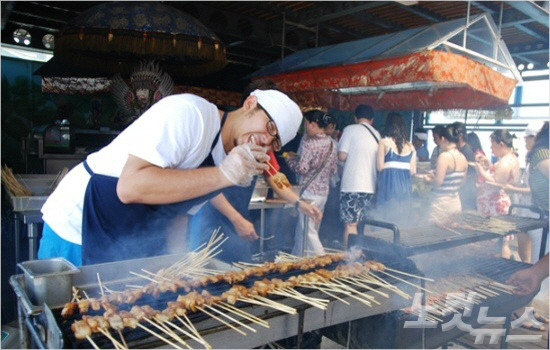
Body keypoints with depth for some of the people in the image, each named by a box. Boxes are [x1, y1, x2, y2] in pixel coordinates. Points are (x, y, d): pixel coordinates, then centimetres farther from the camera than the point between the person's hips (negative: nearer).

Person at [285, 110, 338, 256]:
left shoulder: (310, 143, -15)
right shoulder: (332, 143, 7)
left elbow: (302, 168, -16)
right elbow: (334, 169, 11)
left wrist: (290, 160, 1)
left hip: (310, 191, -8)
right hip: (324, 190, 8)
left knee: (307, 231, 1)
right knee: (302, 229, 18)